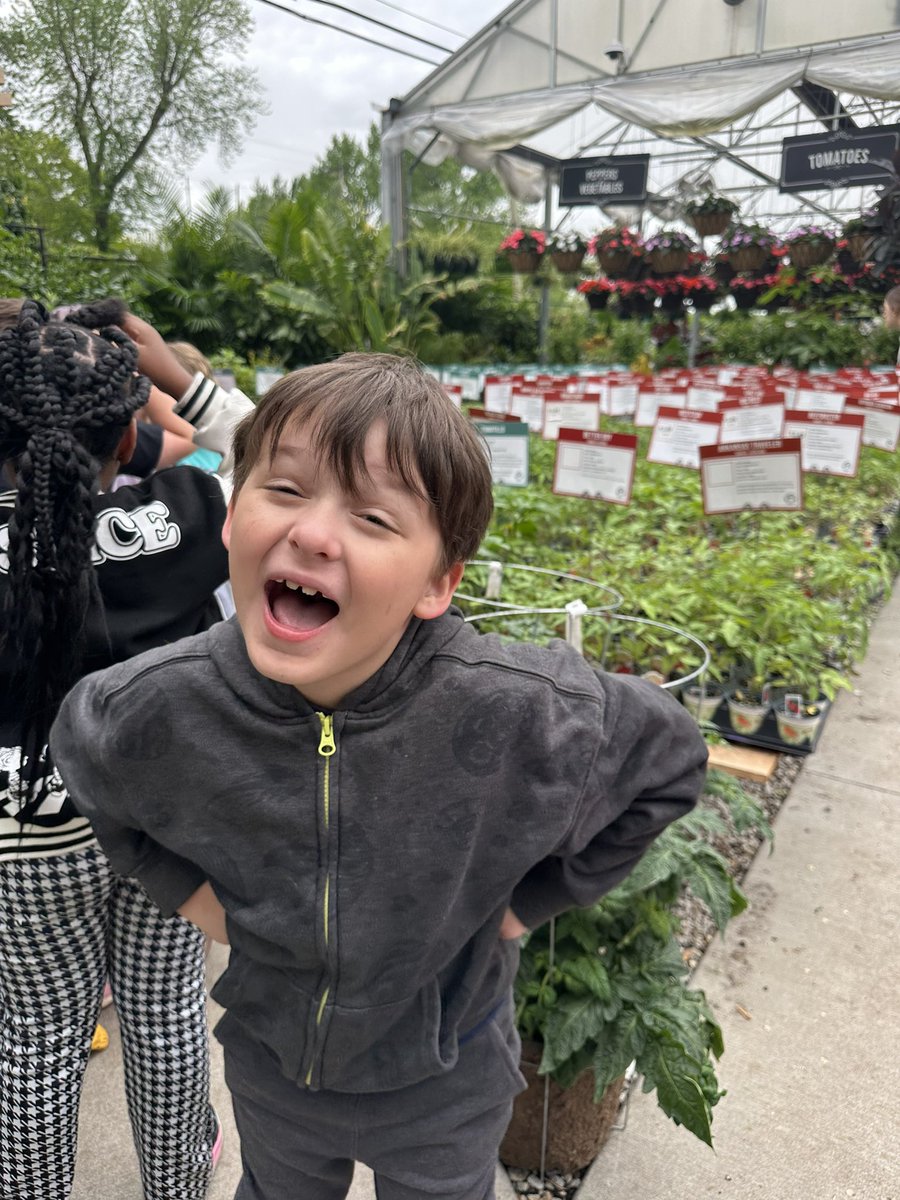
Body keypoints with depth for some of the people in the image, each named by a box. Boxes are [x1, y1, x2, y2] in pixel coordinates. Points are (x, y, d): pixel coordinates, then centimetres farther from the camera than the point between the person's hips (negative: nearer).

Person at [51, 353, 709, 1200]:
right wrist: (186, 889, -8)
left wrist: (527, 901, -14)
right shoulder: (153, 709, -27)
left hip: (443, 1089, -1)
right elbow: (83, 760, -1)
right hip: (268, 1061, 2)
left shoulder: (524, 715, -35)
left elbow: (668, 763, -14)